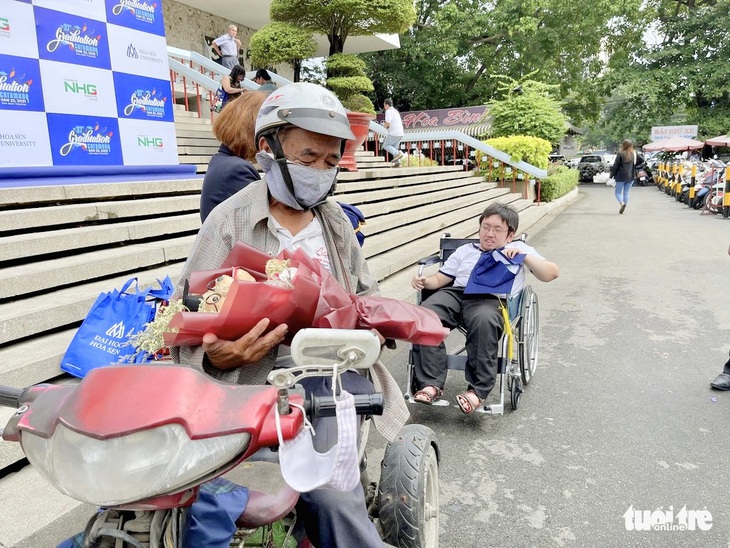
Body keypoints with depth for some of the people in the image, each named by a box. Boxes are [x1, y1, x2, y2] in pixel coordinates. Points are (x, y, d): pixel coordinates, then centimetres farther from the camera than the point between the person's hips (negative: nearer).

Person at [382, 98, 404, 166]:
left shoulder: (389, 111, -8)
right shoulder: (395, 111, 22)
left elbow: (387, 123, -18)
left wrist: (384, 125, 6)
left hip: (394, 134, -9)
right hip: (400, 133, 9)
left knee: (386, 145, 2)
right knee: (394, 147, 15)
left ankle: (397, 153, -15)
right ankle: (397, 161, 3)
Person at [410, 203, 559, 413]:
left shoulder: (518, 249, 24)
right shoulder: (465, 250, 33)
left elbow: (552, 273, 13)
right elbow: (440, 278, 27)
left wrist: (525, 256, 0)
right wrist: (425, 281, 5)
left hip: (491, 299, -3)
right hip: (456, 293, 3)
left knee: (484, 320, -40)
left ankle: (477, 389, -31)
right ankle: (431, 384, -27)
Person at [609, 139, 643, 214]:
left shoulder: (620, 154, -12)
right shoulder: (634, 154, 2)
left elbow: (615, 166, -11)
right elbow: (642, 160, 7)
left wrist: (611, 175, -3)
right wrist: (634, 165, 17)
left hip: (621, 176, -4)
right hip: (631, 176, 4)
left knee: (618, 192, 4)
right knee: (626, 192, 13)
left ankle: (622, 203, -21)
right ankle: (624, 205, 11)